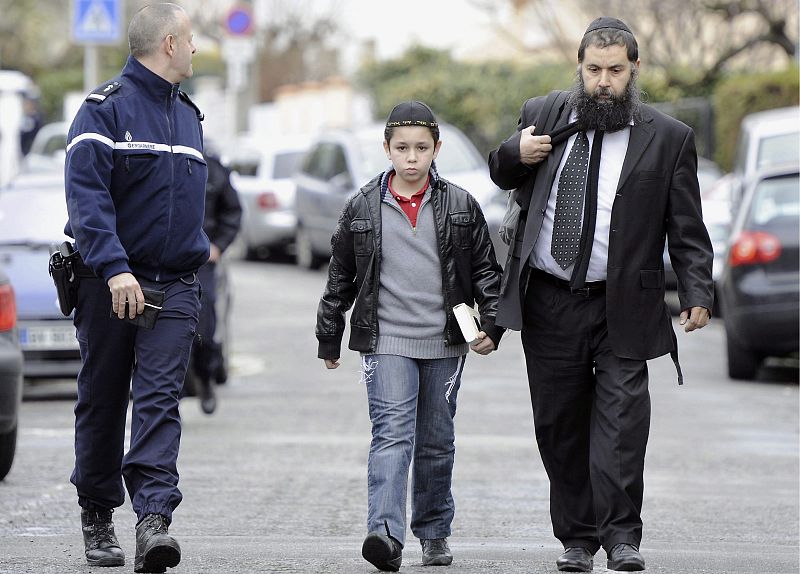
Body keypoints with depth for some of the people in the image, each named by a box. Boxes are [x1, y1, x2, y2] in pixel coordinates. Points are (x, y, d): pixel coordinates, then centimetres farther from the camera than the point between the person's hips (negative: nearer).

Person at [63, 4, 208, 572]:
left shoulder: (189, 116, 16)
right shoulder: (106, 108, -7)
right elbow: (86, 195, -17)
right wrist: (114, 267, -27)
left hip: (174, 286, 4)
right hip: (111, 284, -4)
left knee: (160, 401, -10)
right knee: (102, 404, 7)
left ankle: (155, 519, -22)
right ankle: (98, 518, 20)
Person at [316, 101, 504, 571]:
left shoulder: (461, 207, 3)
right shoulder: (362, 209, 2)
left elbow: (486, 270, 8)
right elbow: (340, 279, 10)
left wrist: (491, 325, -2)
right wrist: (329, 340, 13)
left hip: (445, 345, 2)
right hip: (386, 343, -2)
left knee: (437, 442, 11)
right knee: (392, 434, -15)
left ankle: (434, 532, 24)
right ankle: (386, 535, -25)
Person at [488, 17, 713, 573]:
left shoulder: (668, 137, 1)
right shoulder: (542, 115, 8)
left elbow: (686, 228, 2)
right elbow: (503, 174, 25)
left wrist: (697, 293, -9)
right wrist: (516, 155, 1)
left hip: (621, 309, -3)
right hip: (547, 303, 3)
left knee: (621, 420, -12)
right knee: (559, 423, 7)